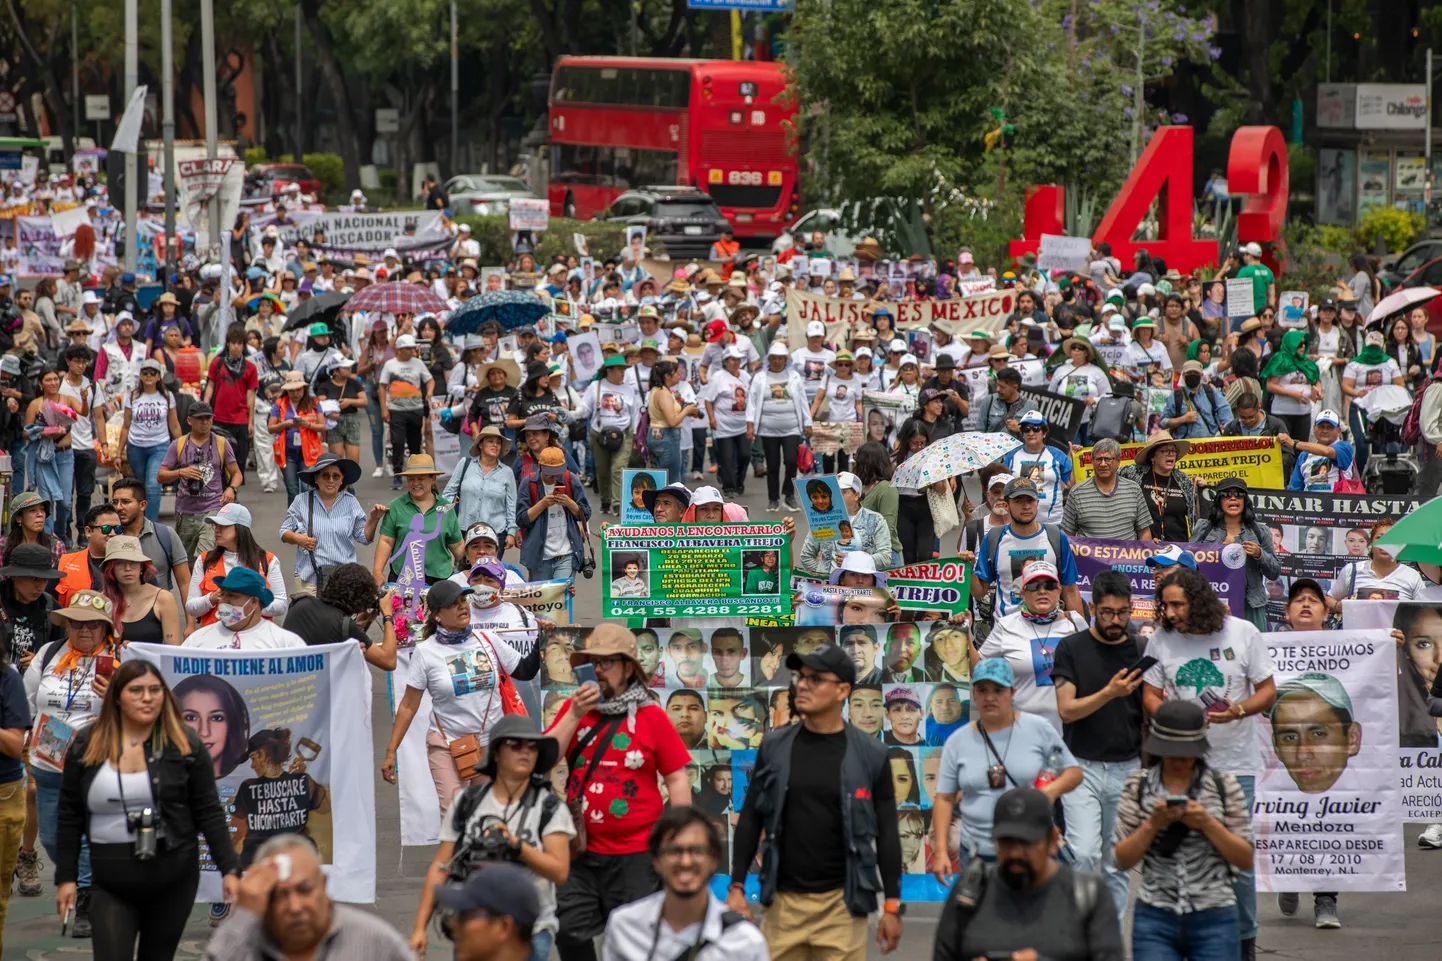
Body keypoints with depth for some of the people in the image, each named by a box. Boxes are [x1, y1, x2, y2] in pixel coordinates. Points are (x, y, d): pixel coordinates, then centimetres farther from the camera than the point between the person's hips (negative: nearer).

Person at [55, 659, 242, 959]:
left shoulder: (184, 745, 0)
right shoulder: (86, 746, 2)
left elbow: (209, 813, 1)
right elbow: (69, 818, 6)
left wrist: (229, 869, -5)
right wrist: (66, 878, 4)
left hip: (172, 879, 0)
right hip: (110, 884, 0)